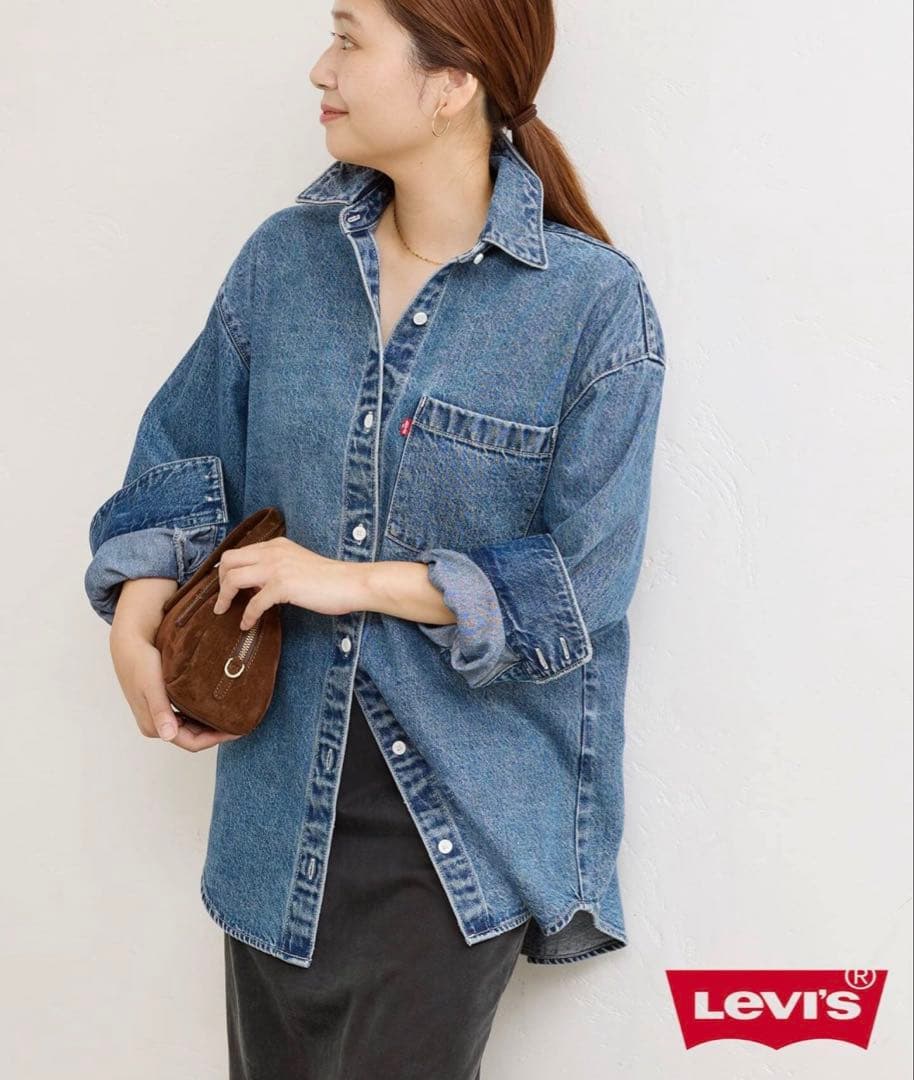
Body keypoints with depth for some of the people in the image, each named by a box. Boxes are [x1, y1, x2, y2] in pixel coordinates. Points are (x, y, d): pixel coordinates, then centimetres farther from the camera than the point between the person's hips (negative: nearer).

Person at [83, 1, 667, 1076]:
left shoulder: (595, 303, -13)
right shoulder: (286, 258, 2)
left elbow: (585, 583, -13)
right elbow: (185, 453, 11)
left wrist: (355, 581, -17)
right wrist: (136, 611, -6)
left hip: (471, 815, -4)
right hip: (284, 794, 5)